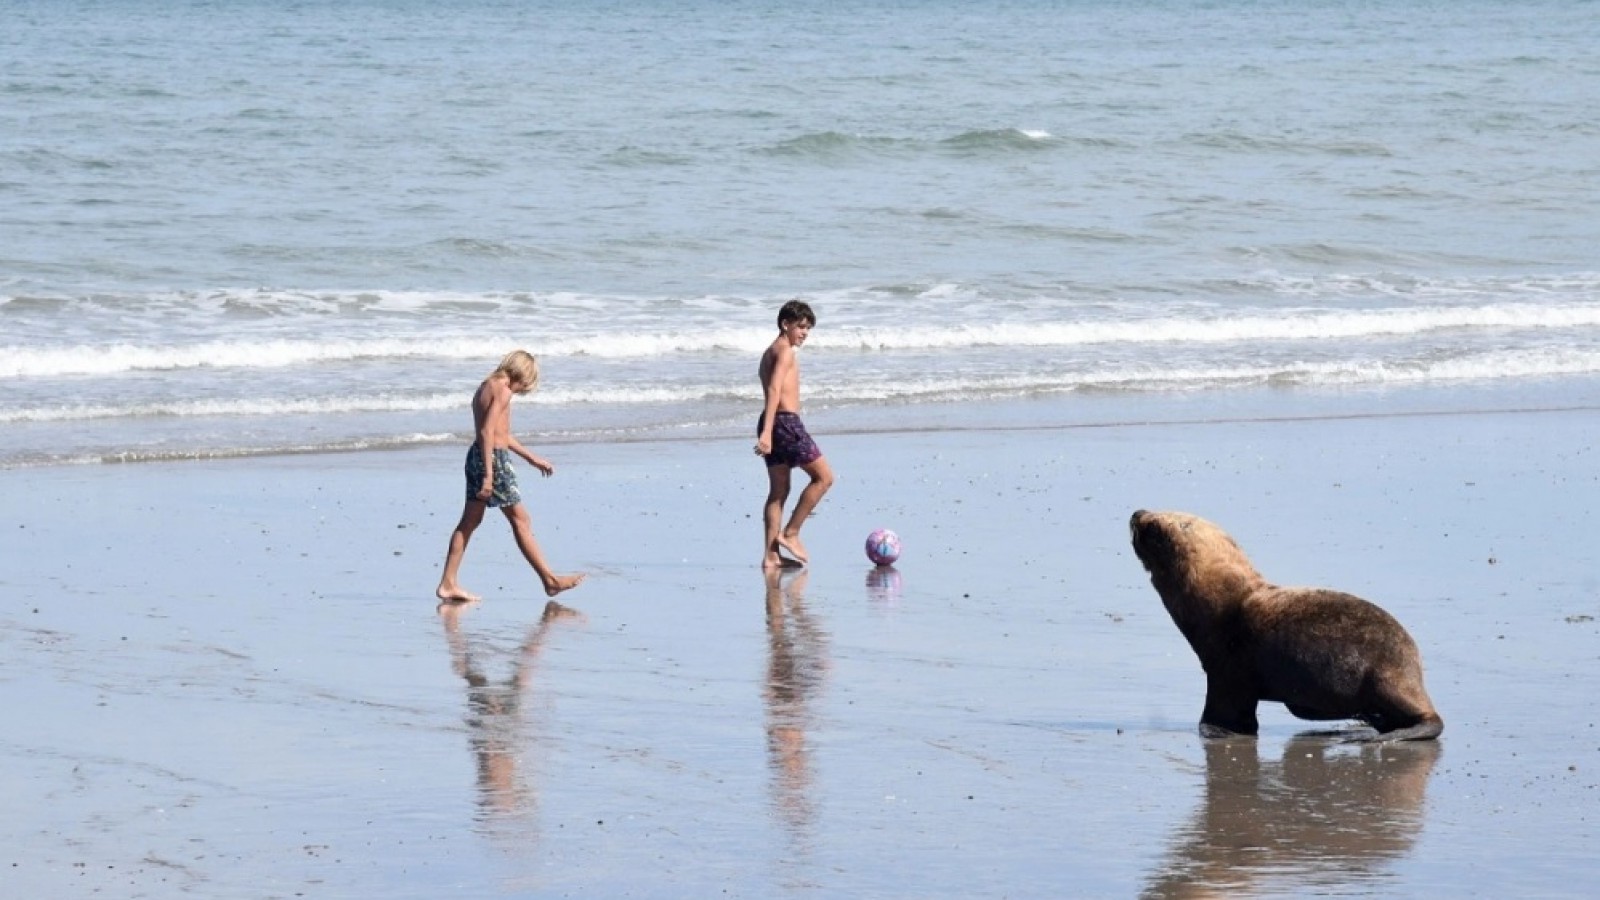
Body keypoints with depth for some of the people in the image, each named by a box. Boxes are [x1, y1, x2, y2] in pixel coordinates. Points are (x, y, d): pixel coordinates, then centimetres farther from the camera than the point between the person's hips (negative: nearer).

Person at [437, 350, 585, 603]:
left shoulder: (486, 387, 16)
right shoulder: (502, 391, -13)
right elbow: (487, 432, -22)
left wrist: (531, 458, 32)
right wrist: (488, 475, -25)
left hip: (477, 455, 9)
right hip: (494, 458, -9)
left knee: (470, 521, 11)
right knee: (520, 520, -2)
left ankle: (448, 584, 9)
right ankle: (550, 579, 4)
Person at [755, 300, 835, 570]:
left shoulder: (771, 352, 21)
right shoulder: (785, 351, -9)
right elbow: (774, 389, -20)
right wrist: (767, 432, -29)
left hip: (773, 424, 10)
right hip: (786, 421, -10)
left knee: (779, 490, 9)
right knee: (824, 477, -2)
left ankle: (771, 555, 5)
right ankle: (790, 534, -4)